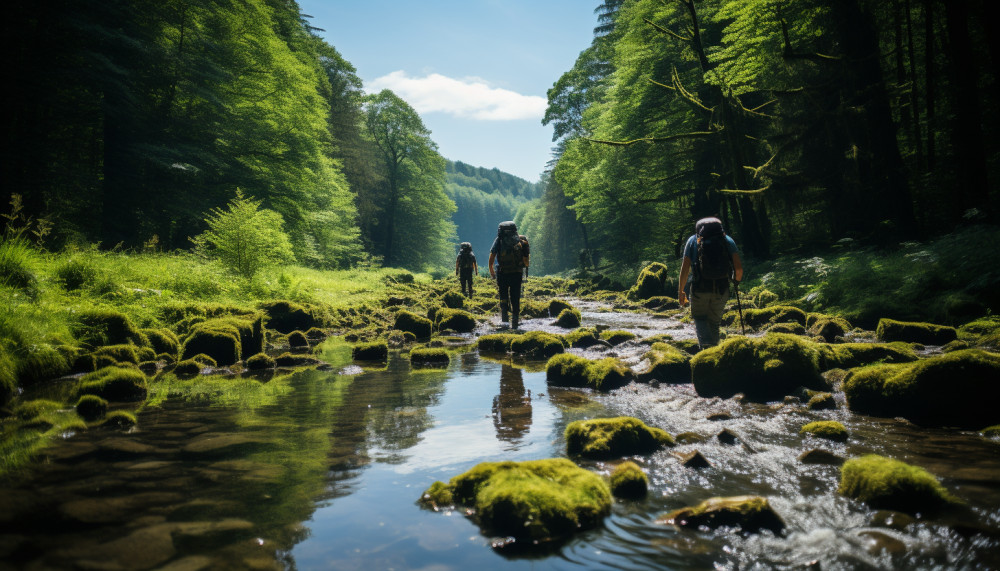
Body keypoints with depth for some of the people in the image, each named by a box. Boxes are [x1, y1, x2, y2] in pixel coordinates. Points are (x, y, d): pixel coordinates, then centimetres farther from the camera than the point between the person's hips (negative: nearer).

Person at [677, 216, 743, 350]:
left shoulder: (693, 240, 4)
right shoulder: (727, 240, 6)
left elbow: (685, 268, -2)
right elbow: (739, 268, -3)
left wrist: (681, 291, 4)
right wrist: (736, 281, 17)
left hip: (700, 288, -1)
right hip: (722, 289, 2)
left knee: (699, 317, 17)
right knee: (715, 321, 19)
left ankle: (706, 344, -7)